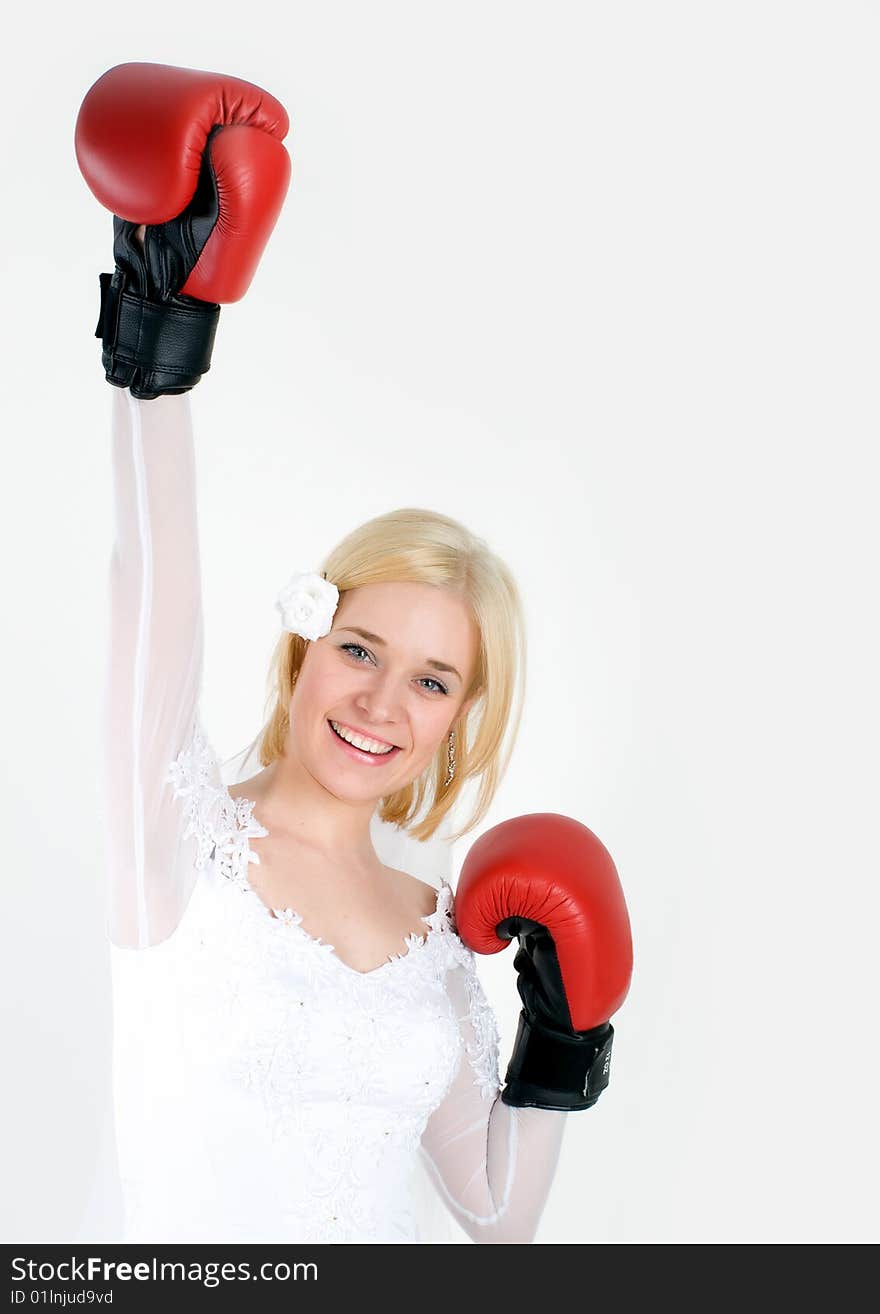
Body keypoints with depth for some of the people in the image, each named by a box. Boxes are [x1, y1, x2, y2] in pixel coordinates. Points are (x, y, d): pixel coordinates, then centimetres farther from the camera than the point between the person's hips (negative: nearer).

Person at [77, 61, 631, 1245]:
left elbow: (495, 1213, 6)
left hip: (396, 1243, 4)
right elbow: (155, 619, -34)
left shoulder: (437, 917, -2)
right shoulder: (190, 845, -14)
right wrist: (155, 374, -43)